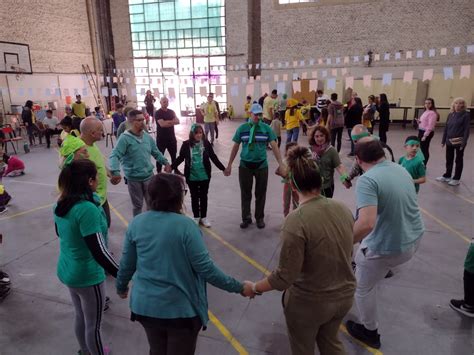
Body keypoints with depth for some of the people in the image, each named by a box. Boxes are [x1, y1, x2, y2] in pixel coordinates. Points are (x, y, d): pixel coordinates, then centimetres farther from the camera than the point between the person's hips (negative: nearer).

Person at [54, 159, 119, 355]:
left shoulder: (61, 204, -3)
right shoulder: (87, 209, -30)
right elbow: (98, 252, -32)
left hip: (67, 270, 9)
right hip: (87, 275, -8)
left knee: (80, 317, 28)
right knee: (93, 324, 13)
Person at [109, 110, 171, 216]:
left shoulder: (148, 137, 3)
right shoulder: (125, 138, -14)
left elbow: (156, 153, 17)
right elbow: (115, 156, -22)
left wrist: (165, 162, 6)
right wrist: (115, 172, -37)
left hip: (149, 176, 5)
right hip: (133, 179, -4)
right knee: (138, 205, 11)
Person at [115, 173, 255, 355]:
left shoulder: (137, 223, -7)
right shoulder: (185, 225, -22)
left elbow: (127, 265, 2)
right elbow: (206, 268, -21)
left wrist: (121, 287, 23)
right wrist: (239, 287, -10)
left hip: (145, 306, 4)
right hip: (181, 309, -4)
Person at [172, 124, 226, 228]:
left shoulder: (206, 143, -6)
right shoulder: (186, 144, -8)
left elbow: (213, 157, 1)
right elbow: (180, 158, 2)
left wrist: (223, 168, 1)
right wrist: (171, 167, -5)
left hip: (204, 176, 0)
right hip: (191, 177, 0)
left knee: (203, 196, 13)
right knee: (194, 197, 13)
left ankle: (204, 217, 27)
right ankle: (196, 217, 28)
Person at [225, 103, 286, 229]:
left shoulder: (266, 128, -3)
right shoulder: (242, 128, -2)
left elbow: (274, 146, -7)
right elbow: (236, 147, 3)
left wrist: (281, 164, -15)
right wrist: (229, 165, 3)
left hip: (261, 165, 0)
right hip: (245, 165, 0)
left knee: (260, 194, 11)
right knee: (245, 194, 9)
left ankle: (260, 218, 29)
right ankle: (246, 218, 26)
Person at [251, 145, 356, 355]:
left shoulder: (296, 220, -29)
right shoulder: (343, 209, -9)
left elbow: (285, 277, -24)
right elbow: (346, 254, 7)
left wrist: (255, 288, -7)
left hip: (309, 303, -5)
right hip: (345, 295, 6)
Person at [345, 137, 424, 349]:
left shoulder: (367, 180, -26)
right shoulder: (401, 170, 1)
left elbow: (366, 223, -38)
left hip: (388, 247, -7)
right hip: (413, 239, 8)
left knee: (363, 287, 18)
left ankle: (370, 332, 36)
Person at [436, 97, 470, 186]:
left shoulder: (466, 115, -7)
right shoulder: (450, 115, 7)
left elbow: (466, 129, -11)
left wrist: (464, 142, -17)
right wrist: (443, 140, 9)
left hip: (459, 142, -5)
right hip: (449, 141, 5)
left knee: (458, 160, 7)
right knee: (449, 160, 14)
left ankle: (456, 179, 15)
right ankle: (447, 176, 27)